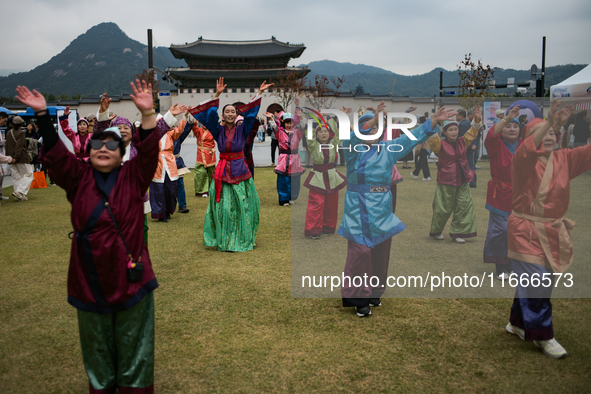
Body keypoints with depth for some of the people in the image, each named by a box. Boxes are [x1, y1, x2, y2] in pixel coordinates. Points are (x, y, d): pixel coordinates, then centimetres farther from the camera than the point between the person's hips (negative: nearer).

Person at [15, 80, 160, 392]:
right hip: (89, 281, 2)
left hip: (131, 277, -2)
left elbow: (148, 152, -18)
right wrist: (42, 115, -18)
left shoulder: (133, 176, -3)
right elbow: (55, 153, -9)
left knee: (133, 343, 14)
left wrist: (147, 114, -30)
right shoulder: (78, 177, 2)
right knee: (97, 346, 20)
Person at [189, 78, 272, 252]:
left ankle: (244, 239, 16)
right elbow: (211, 114, -10)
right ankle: (225, 241, 12)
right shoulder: (218, 130, 3)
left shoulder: (242, 129, 2)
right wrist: (217, 95, -20)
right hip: (223, 172, 0)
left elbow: (250, 112, -6)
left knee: (243, 207, 2)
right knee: (224, 208, 0)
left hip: (240, 171, 0)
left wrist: (259, 93, -14)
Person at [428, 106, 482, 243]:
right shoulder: (441, 145, -8)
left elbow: (472, 133, 12)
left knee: (464, 206, 3)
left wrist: (477, 120, -3)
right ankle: (436, 231, 24)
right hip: (446, 181, -5)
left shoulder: (462, 142, 7)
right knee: (444, 208, 3)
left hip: (462, 180, 5)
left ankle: (457, 233, 14)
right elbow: (433, 141, -25)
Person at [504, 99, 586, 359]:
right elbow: (527, 151, -34)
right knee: (535, 283, -6)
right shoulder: (522, 162, -11)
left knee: (532, 282, 15)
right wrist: (550, 123, -49)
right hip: (526, 232, -6)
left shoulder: (564, 159, 5)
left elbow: (586, 153, -9)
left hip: (553, 232, 6)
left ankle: (517, 323, 33)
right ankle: (543, 336, 9)